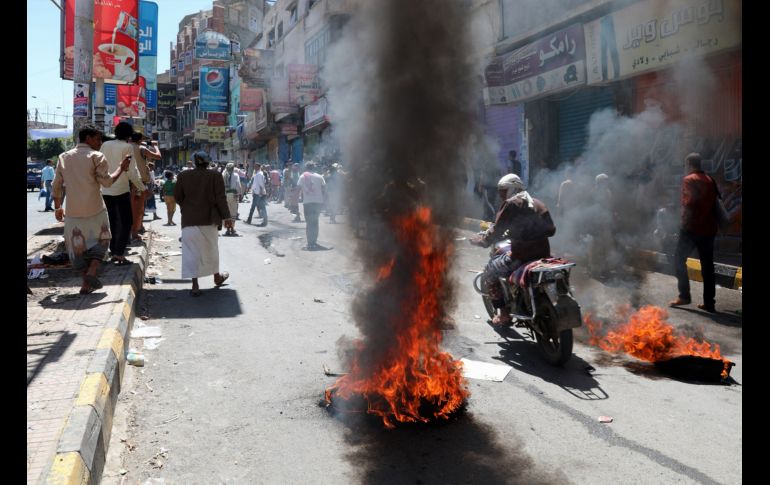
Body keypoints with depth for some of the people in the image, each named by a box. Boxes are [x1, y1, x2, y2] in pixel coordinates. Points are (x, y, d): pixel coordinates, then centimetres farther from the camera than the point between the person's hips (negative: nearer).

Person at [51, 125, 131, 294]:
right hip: (95, 210, -4)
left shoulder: (64, 157, 10)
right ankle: (91, 273, -8)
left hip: (73, 212, 4)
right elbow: (106, 181, -9)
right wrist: (121, 167, 3)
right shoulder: (96, 156, -6)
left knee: (78, 246, 15)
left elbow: (56, 185, 11)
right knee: (100, 241, 13)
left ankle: (87, 283, 16)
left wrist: (58, 207, 21)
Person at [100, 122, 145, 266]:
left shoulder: (105, 145, 5)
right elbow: (131, 172, -12)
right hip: (121, 189, -6)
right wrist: (141, 187, -2)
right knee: (127, 222, 2)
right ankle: (119, 254, -7)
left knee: (112, 222, 16)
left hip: (106, 190, 6)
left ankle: (113, 251, 21)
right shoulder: (127, 147, -10)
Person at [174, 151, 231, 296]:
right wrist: (226, 217, -3)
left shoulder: (183, 176, -1)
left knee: (192, 251, 2)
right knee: (211, 249, 18)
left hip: (189, 219, 0)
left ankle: (195, 285, -3)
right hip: (209, 219, 0)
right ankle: (217, 277, 34)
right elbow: (220, 198, -9)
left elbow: (177, 197, 4)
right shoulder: (215, 176, -7)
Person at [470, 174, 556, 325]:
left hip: (521, 255, -8)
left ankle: (504, 314, 7)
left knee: (489, 274, 12)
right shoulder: (538, 204, 17)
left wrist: (481, 240, 4)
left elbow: (497, 230, -10)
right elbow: (551, 230, 20)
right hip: (544, 254, 8)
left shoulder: (511, 204, -5)